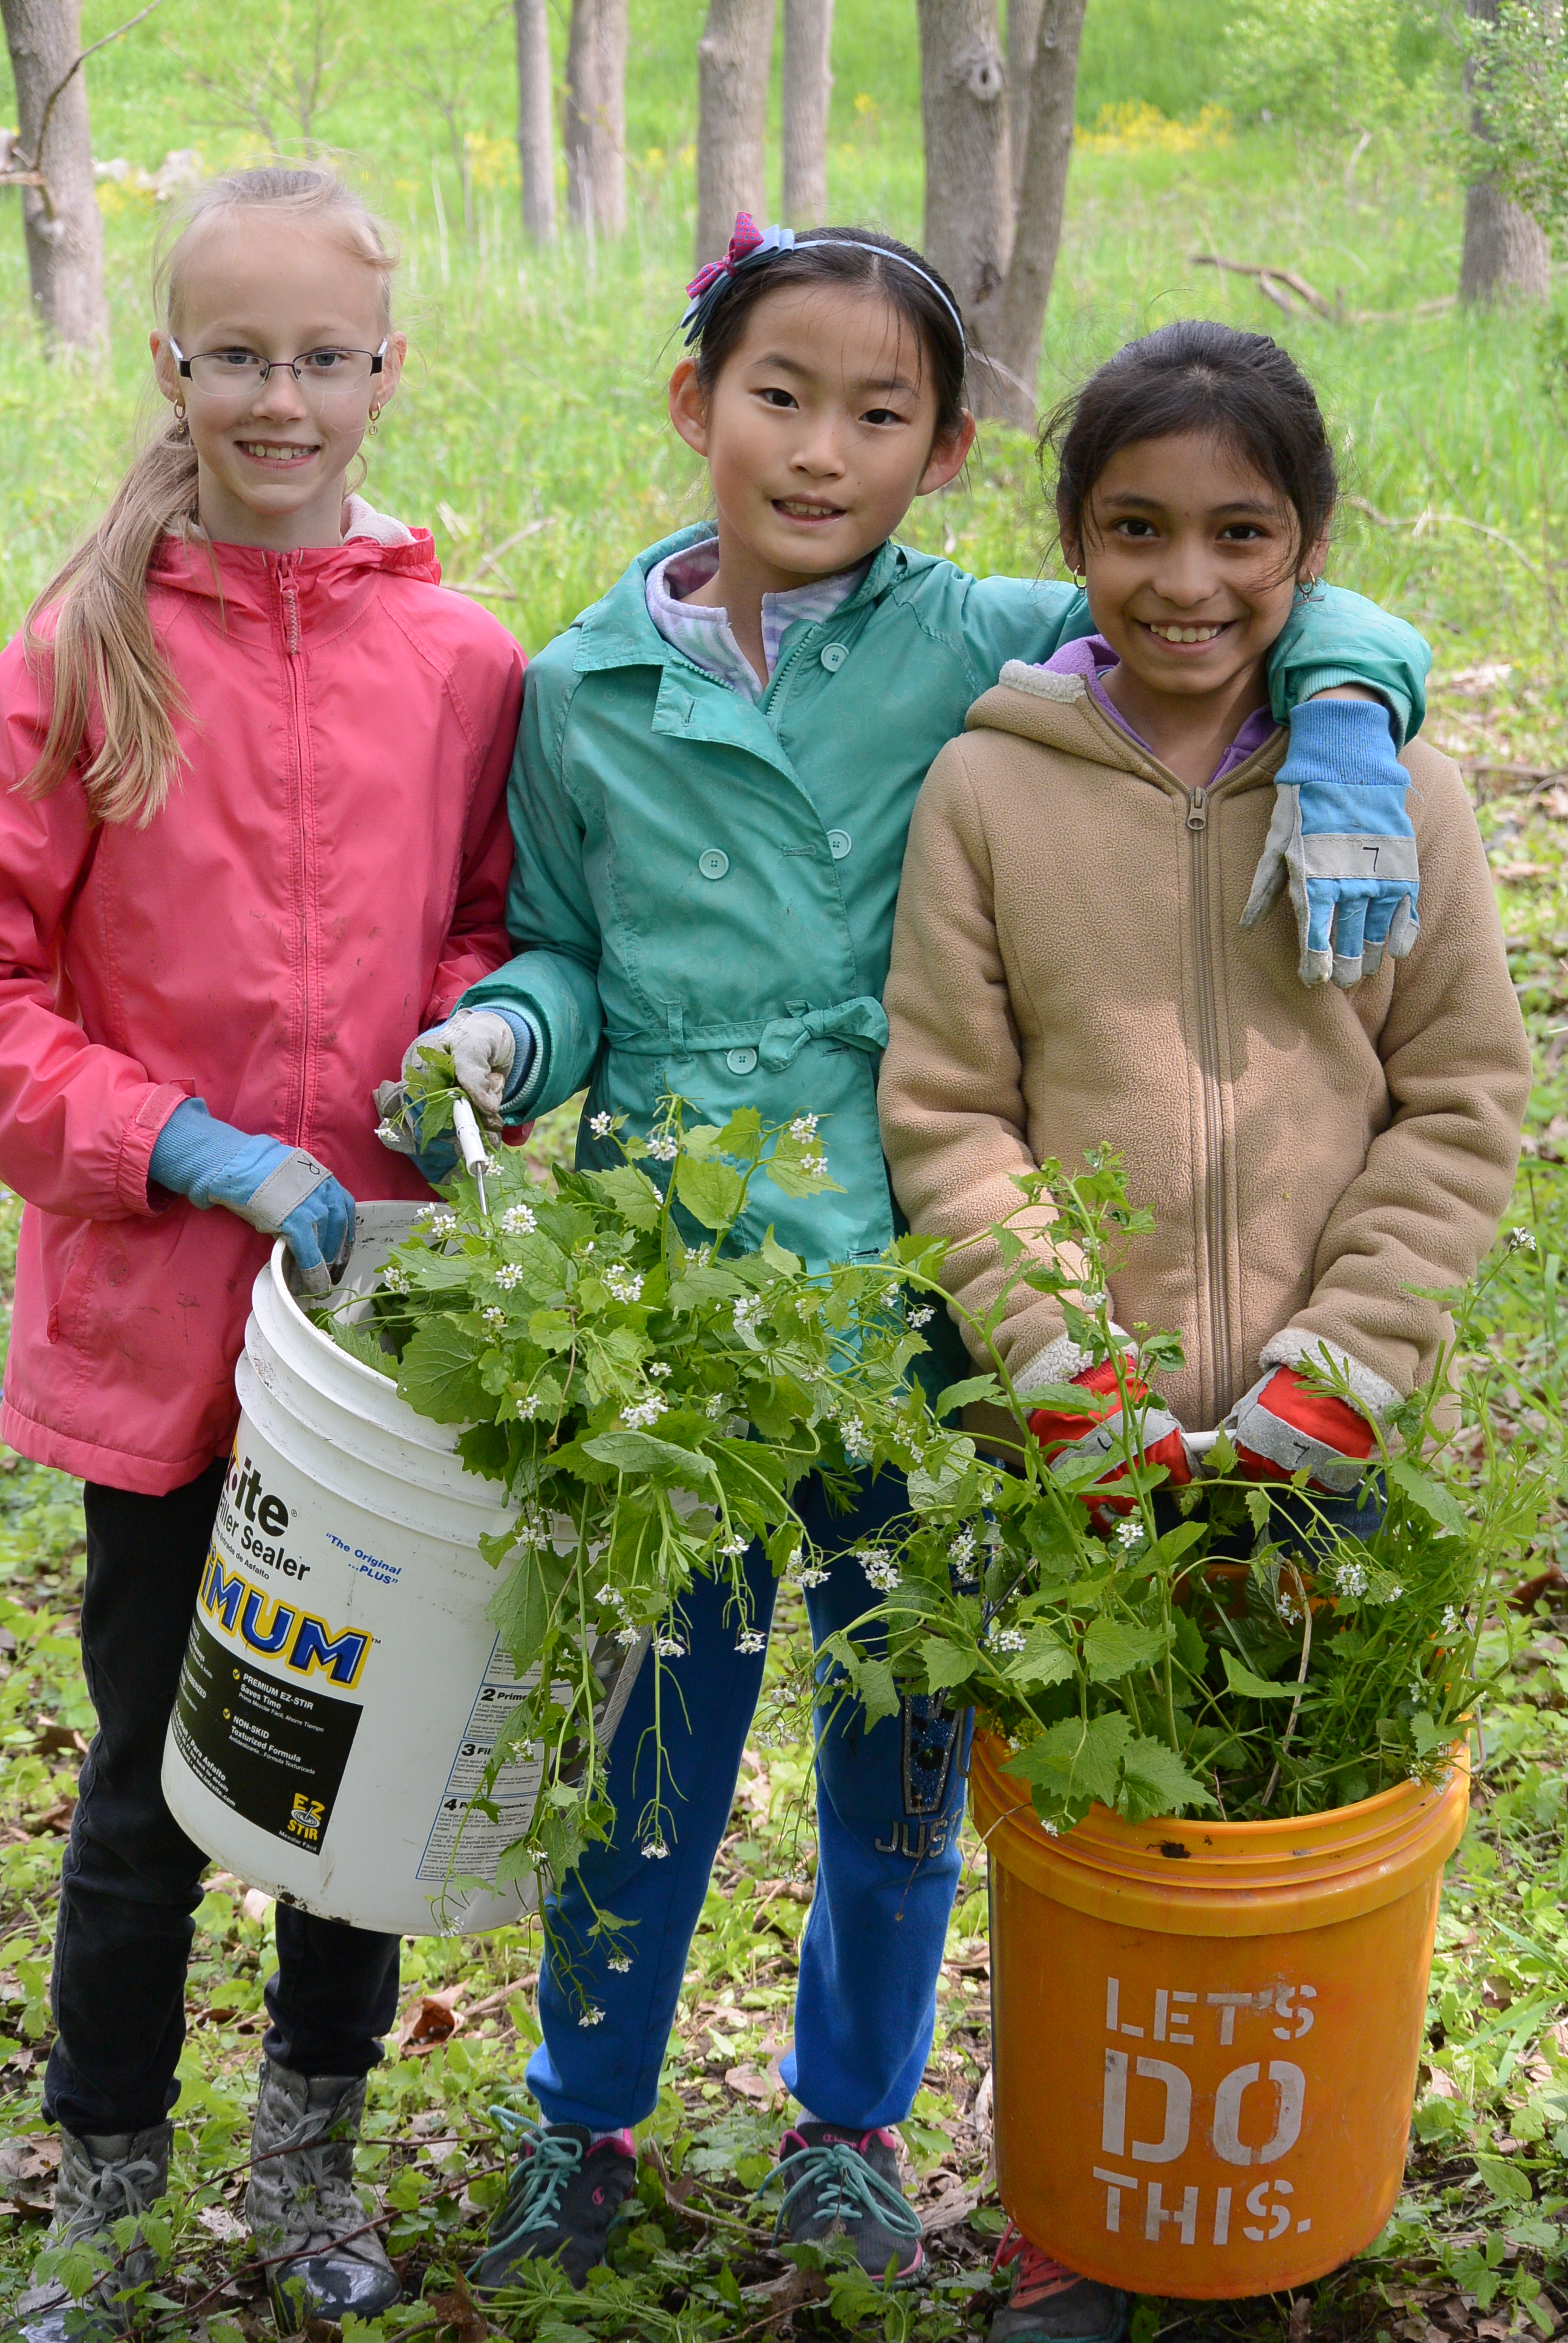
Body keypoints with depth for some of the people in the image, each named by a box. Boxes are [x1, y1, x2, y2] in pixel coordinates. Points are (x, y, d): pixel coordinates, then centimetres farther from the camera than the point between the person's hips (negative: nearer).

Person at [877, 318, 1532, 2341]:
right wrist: (1074, 1387, -10)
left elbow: (1462, 1108, 1)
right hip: (1067, 1441, 0)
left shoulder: (1396, 789, 1)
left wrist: (1327, 1384, -8)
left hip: (1320, 1440, 1)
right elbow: (946, 1114, -2)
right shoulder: (988, 787, -1)